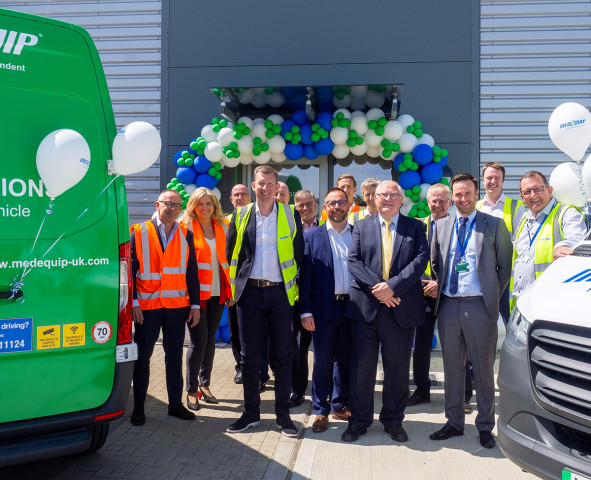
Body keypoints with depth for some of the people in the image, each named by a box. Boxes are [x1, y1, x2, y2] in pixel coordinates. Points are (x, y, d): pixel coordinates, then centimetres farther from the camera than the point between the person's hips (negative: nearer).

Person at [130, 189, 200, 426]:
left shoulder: (185, 235, 9)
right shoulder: (139, 232, 1)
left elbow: (192, 272, 10)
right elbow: (130, 270, -1)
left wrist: (195, 304, 6)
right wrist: (133, 302, -9)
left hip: (177, 306, 2)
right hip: (147, 306, -2)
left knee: (175, 356, 9)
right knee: (142, 357, 5)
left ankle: (175, 404, 21)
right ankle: (138, 407, 17)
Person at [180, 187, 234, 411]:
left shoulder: (223, 227, 10)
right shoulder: (186, 227, -2)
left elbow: (228, 259, 12)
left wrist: (230, 291, 7)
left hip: (217, 292, 4)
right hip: (196, 292, -4)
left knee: (210, 339, 11)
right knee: (199, 340, -5)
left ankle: (205, 384, 25)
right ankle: (191, 390, 8)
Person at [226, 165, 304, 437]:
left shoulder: (291, 215, 4)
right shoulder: (241, 216, 6)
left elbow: (299, 254, 8)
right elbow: (230, 253, 12)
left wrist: (293, 286, 4)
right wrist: (236, 285, 9)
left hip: (279, 293, -1)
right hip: (249, 294, 1)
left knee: (282, 355, 4)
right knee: (249, 355, 7)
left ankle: (283, 414, 15)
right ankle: (251, 413, 19)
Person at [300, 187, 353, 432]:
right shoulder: (312, 236, 2)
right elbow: (305, 275, -1)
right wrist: (306, 311, -7)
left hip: (352, 307, 2)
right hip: (324, 308, -2)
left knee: (346, 359, 12)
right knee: (322, 361, 5)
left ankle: (340, 405, 28)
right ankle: (321, 411, 18)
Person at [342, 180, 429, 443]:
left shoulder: (415, 227, 8)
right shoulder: (361, 227, 10)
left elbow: (421, 260, -5)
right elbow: (353, 261, -1)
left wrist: (393, 286, -17)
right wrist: (377, 288, -15)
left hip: (402, 308, 0)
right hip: (365, 307, 0)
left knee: (398, 368, 9)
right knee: (361, 367, 5)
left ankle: (393, 420, 26)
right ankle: (359, 419, 20)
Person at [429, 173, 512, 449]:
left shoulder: (494, 225, 1)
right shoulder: (441, 226, 11)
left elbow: (505, 265, 3)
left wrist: (494, 296, 0)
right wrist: (439, 289, 10)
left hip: (480, 305, -3)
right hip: (448, 305, 3)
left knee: (484, 368, 5)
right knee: (452, 367, 10)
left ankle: (485, 426, 19)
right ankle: (454, 422, 23)